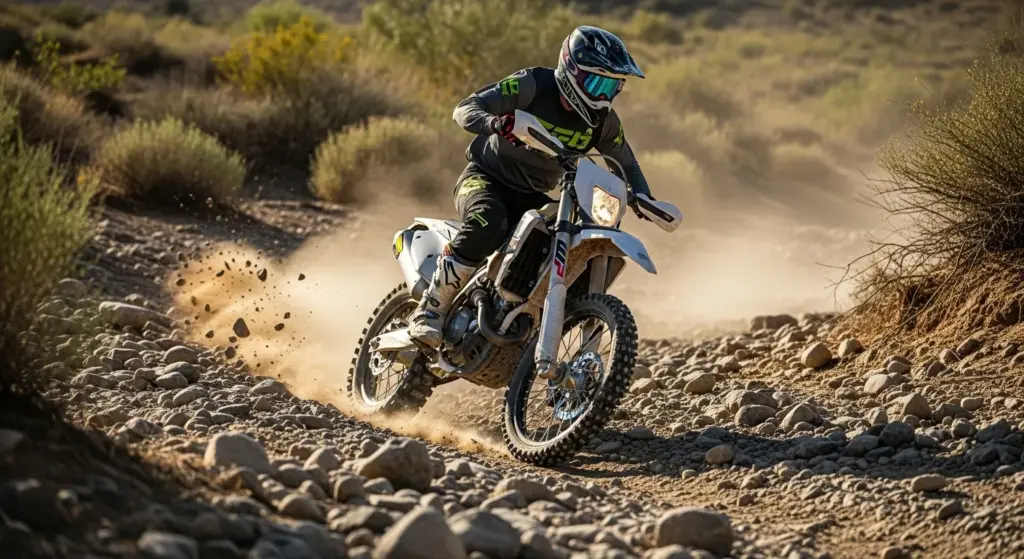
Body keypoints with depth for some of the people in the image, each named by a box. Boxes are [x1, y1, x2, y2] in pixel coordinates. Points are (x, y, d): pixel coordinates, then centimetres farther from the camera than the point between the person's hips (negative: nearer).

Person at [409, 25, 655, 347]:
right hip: (485, 177, -5)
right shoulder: (532, 86, -17)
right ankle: (430, 309, -28)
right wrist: (494, 123, -43)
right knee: (489, 224, -37)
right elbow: (465, 108, -20)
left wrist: (642, 197, -8)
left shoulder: (602, 120, -3)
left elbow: (625, 164, 13)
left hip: (530, 196, 6)